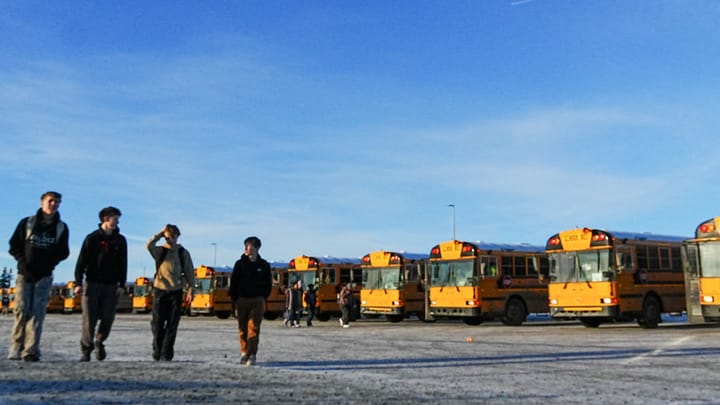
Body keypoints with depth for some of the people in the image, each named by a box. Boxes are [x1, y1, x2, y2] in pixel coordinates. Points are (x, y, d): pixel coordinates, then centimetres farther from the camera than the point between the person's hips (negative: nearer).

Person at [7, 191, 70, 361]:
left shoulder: (61, 228, 7)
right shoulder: (27, 223, 4)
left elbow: (63, 252, 10)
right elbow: (14, 245, 7)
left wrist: (50, 263, -5)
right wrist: (23, 261, -7)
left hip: (44, 276, 0)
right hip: (25, 274, 0)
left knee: (37, 312, -6)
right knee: (21, 310, -5)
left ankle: (31, 351, -8)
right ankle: (16, 348, 5)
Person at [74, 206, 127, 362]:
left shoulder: (120, 240, 9)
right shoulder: (92, 238, 2)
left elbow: (123, 264, 8)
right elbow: (81, 261, -1)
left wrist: (122, 285, -1)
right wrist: (78, 283, -9)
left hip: (111, 286, 2)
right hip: (92, 284, -2)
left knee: (108, 318, 0)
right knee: (89, 319, -3)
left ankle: (99, 341, 25)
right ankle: (86, 349, 10)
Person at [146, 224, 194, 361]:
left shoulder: (183, 253, 7)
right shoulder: (159, 251, 4)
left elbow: (189, 272, 8)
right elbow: (149, 246, -18)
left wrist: (190, 289, 0)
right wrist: (160, 234, -15)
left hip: (176, 291, 0)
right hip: (160, 290, 0)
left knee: (172, 324, -1)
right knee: (158, 323, 0)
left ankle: (166, 353, 3)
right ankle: (157, 351, 12)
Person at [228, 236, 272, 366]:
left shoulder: (264, 265, 3)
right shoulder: (240, 264, 2)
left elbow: (268, 284, 10)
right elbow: (233, 282, 5)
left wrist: (263, 298, 4)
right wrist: (235, 299, 1)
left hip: (257, 301, -1)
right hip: (242, 300, 1)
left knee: (254, 327, -9)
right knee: (242, 328, 8)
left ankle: (252, 355, -12)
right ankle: (244, 352, 22)